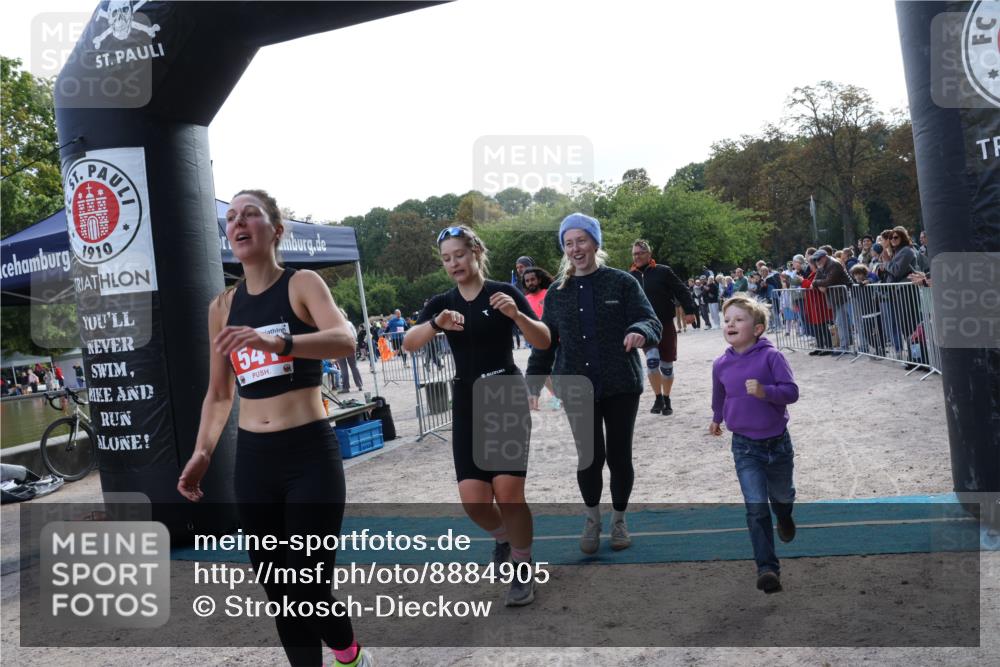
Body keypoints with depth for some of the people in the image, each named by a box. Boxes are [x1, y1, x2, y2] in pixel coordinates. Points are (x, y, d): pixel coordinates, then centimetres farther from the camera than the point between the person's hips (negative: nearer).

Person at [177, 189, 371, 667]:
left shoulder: (302, 284, -5)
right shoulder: (223, 305, 10)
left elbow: (345, 340, -25)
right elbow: (219, 393, 16)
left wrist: (276, 342, -39)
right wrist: (202, 452, 5)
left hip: (310, 454, -5)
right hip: (252, 460, 5)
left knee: (309, 589, -2)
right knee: (279, 592, 10)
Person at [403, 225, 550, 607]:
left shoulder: (504, 293, -3)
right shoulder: (441, 303, 7)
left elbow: (543, 342, -11)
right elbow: (409, 344, -10)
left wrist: (516, 315, -29)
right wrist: (436, 323, -30)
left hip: (507, 396, -3)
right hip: (466, 401, 3)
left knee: (508, 492, -12)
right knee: (473, 500, -3)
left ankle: (523, 568, 13)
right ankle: (503, 537, 31)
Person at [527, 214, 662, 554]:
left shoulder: (622, 283, -1)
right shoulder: (557, 292, 7)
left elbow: (652, 323, -7)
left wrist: (639, 331, -30)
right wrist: (534, 383, 6)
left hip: (621, 386, -1)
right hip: (577, 389, 1)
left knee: (619, 456, 5)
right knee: (590, 456, -2)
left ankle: (619, 518, 30)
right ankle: (592, 517, 25)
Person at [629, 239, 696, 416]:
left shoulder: (663, 271, -5)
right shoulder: (630, 277, 4)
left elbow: (681, 291, -4)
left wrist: (689, 311, -13)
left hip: (665, 325, -1)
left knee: (667, 365, 7)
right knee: (652, 359, -19)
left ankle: (667, 400, 27)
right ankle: (658, 398, -1)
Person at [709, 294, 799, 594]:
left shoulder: (771, 356, -15)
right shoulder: (721, 364, -3)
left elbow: (791, 391, -17)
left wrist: (765, 391, -35)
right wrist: (717, 419, 33)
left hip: (777, 441, -1)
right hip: (744, 445, 1)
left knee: (781, 495, 24)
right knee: (756, 507, -9)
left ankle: (784, 516, 60)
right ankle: (767, 568, -4)